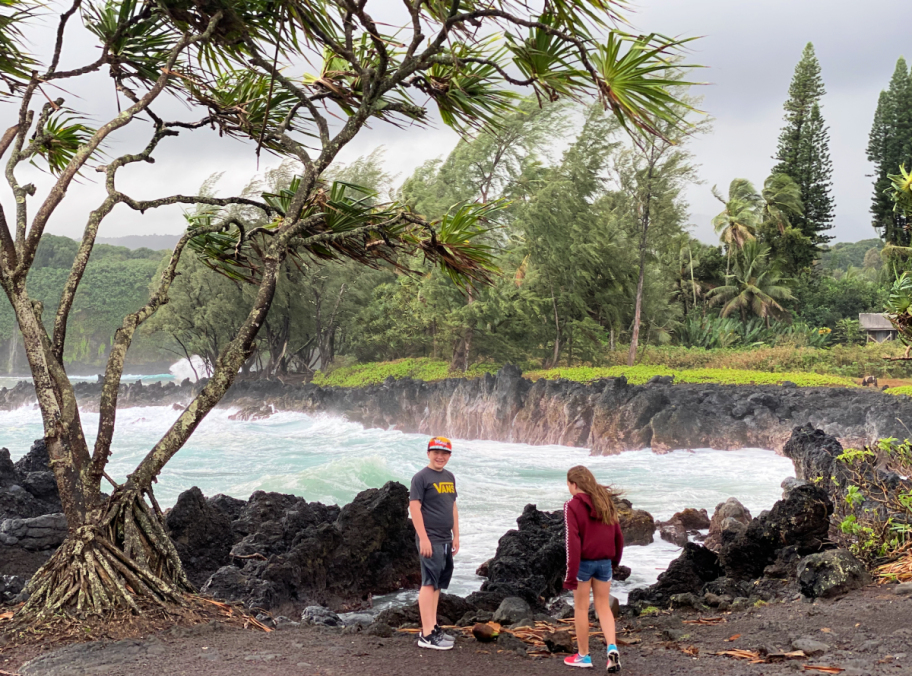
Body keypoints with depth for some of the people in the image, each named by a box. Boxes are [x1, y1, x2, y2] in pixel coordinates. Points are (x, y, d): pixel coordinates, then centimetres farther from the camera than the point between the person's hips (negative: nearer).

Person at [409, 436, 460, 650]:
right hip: (430, 540, -8)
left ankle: (433, 627, 22)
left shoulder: (449, 477, 15)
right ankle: (427, 635, -9)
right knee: (429, 583, -9)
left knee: (438, 584, 13)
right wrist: (423, 538, -19)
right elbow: (414, 507, -14)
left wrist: (456, 535, 17)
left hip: (446, 540, 8)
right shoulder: (421, 477, -9)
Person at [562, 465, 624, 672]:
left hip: (583, 562, -5)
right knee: (603, 607, 14)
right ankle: (612, 648, -4)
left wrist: (570, 575, -15)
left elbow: (573, 542, -17)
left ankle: (583, 655, 18)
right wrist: (615, 561, 26)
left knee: (581, 608, 9)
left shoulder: (572, 506, -12)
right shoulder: (606, 502, 6)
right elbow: (618, 536, 11)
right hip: (604, 562, 5)